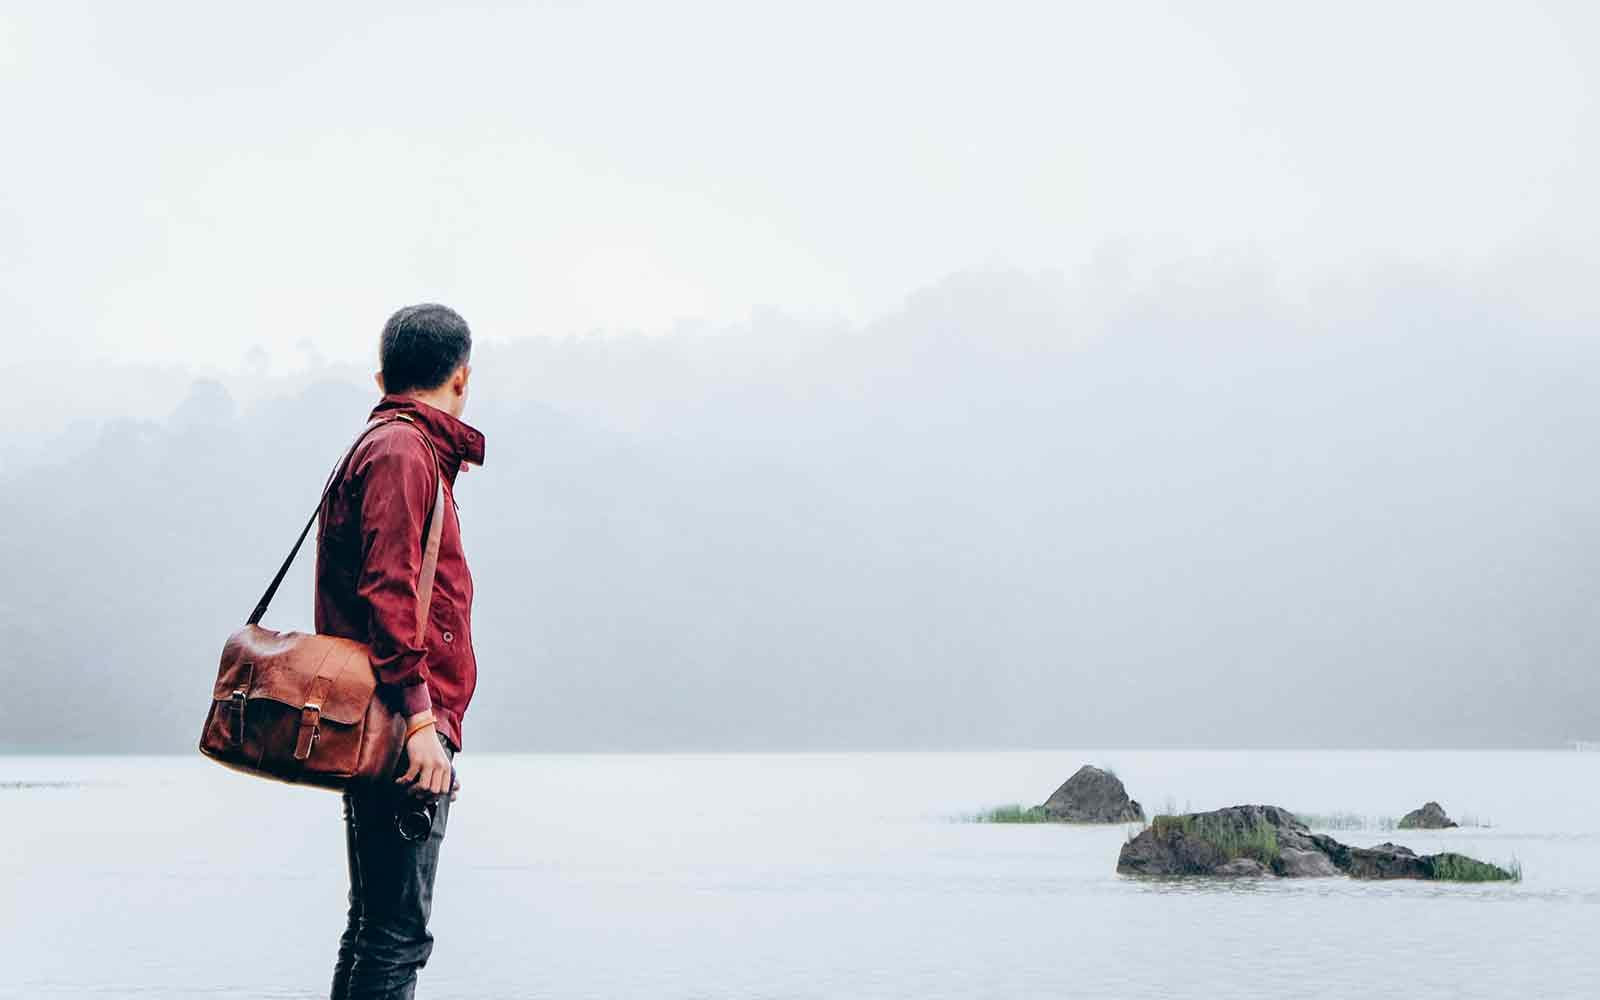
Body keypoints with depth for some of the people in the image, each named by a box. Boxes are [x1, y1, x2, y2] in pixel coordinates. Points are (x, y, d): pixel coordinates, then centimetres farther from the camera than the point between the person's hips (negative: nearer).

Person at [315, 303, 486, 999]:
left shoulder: (395, 446, 23)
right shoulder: (402, 451, -8)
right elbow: (386, 593, -18)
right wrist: (419, 718, -23)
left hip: (401, 736, 10)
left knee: (378, 929, 14)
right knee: (396, 935, -11)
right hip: (404, 736, -10)